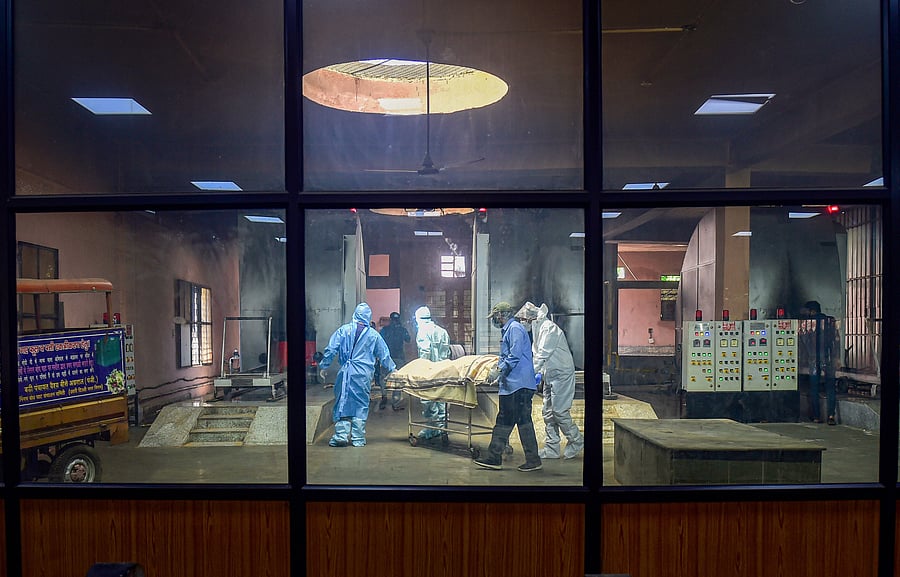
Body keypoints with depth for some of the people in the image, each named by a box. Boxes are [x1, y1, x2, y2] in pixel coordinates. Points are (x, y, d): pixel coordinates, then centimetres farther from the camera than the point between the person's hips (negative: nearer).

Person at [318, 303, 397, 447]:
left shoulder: (344, 330, 2)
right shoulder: (373, 334, 5)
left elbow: (331, 349, -1)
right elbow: (384, 355, 13)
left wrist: (324, 365, 8)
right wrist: (392, 369, 26)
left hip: (346, 372, 0)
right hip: (364, 374, 0)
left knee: (342, 403, 7)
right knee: (361, 405, 7)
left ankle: (341, 435, 4)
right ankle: (358, 438, 9)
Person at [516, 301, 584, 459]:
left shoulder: (549, 328, -17)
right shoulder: (538, 330, 14)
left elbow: (543, 354, -23)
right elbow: (537, 355, 17)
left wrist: (531, 373, -24)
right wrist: (540, 373, 4)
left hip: (561, 375, -10)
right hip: (550, 376, 10)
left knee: (560, 412, -8)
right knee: (548, 413, 7)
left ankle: (577, 440, 11)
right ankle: (551, 449, 12)